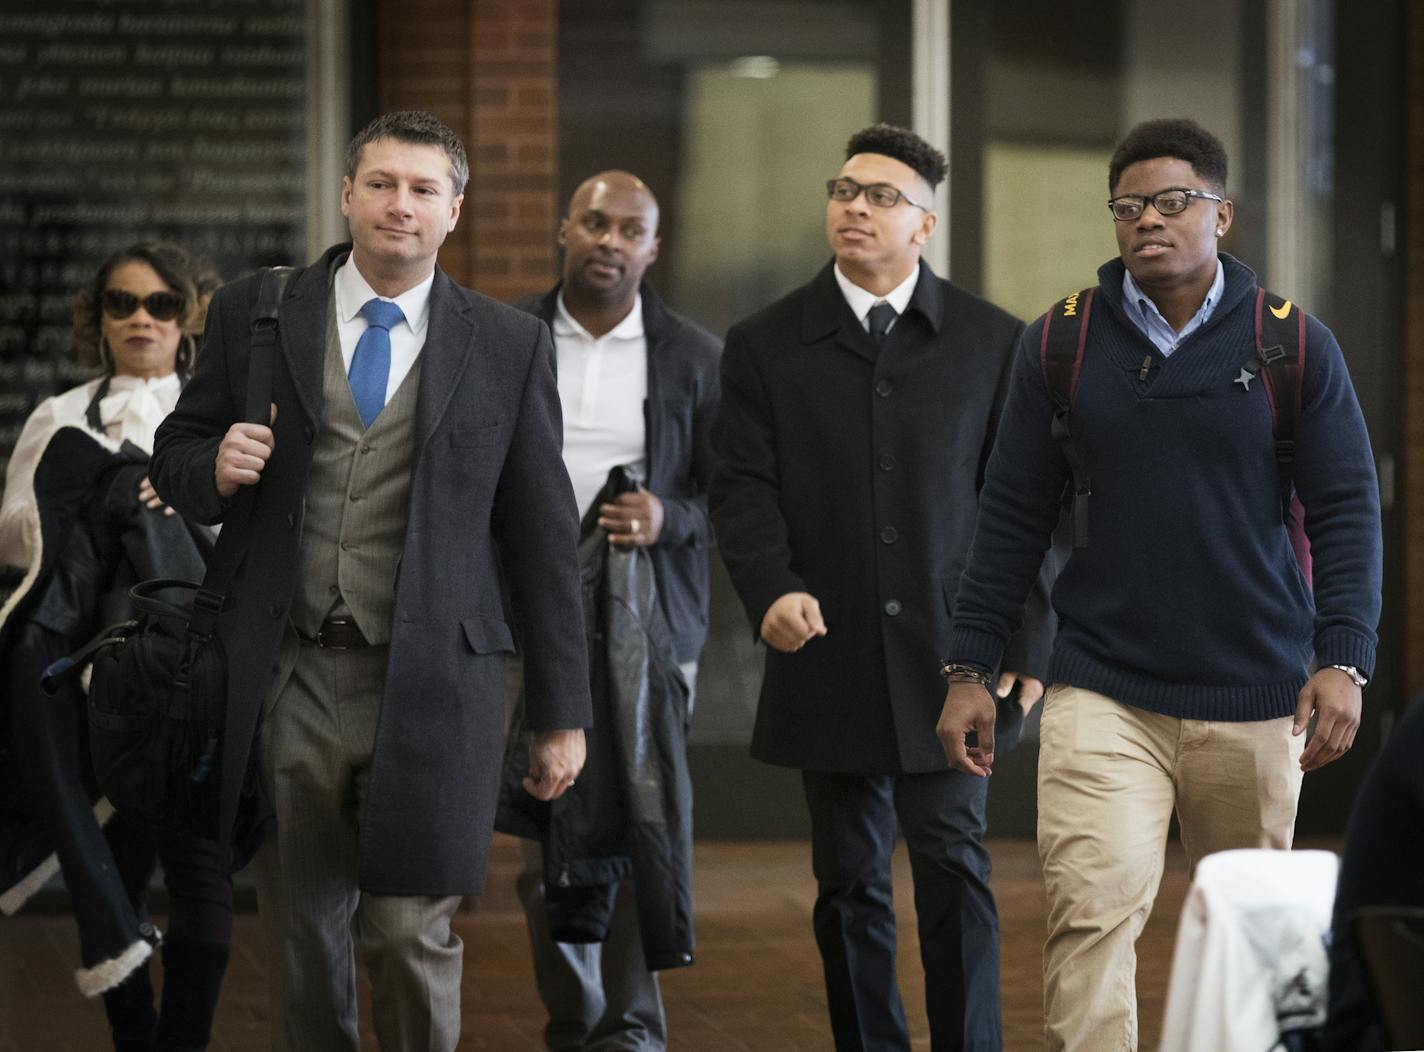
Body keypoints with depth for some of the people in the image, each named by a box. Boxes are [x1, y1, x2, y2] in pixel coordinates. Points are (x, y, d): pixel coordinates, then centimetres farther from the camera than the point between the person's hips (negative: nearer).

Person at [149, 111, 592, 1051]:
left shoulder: (511, 346, 5)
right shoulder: (253, 315, 8)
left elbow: (543, 533, 6)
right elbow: (175, 459, 15)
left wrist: (562, 713, 4)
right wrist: (216, 468, -10)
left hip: (431, 683, -1)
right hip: (291, 680, 2)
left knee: (412, 936, -5)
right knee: (303, 937, 8)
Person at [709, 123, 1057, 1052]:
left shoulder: (991, 341, 6)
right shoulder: (765, 345, 7)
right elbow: (742, 485, 0)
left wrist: (1026, 645, 0)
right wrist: (772, 588, -19)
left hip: (945, 657, -1)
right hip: (830, 658, 1)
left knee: (955, 869, -7)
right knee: (851, 886, 7)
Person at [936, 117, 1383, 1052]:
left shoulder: (1295, 346, 1)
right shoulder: (1061, 343, 4)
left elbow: (1347, 510, 1)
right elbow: (1014, 515, 8)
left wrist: (1344, 659, -10)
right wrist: (970, 670, 4)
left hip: (1251, 695, 0)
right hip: (1102, 693, 0)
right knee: (1093, 907, -16)